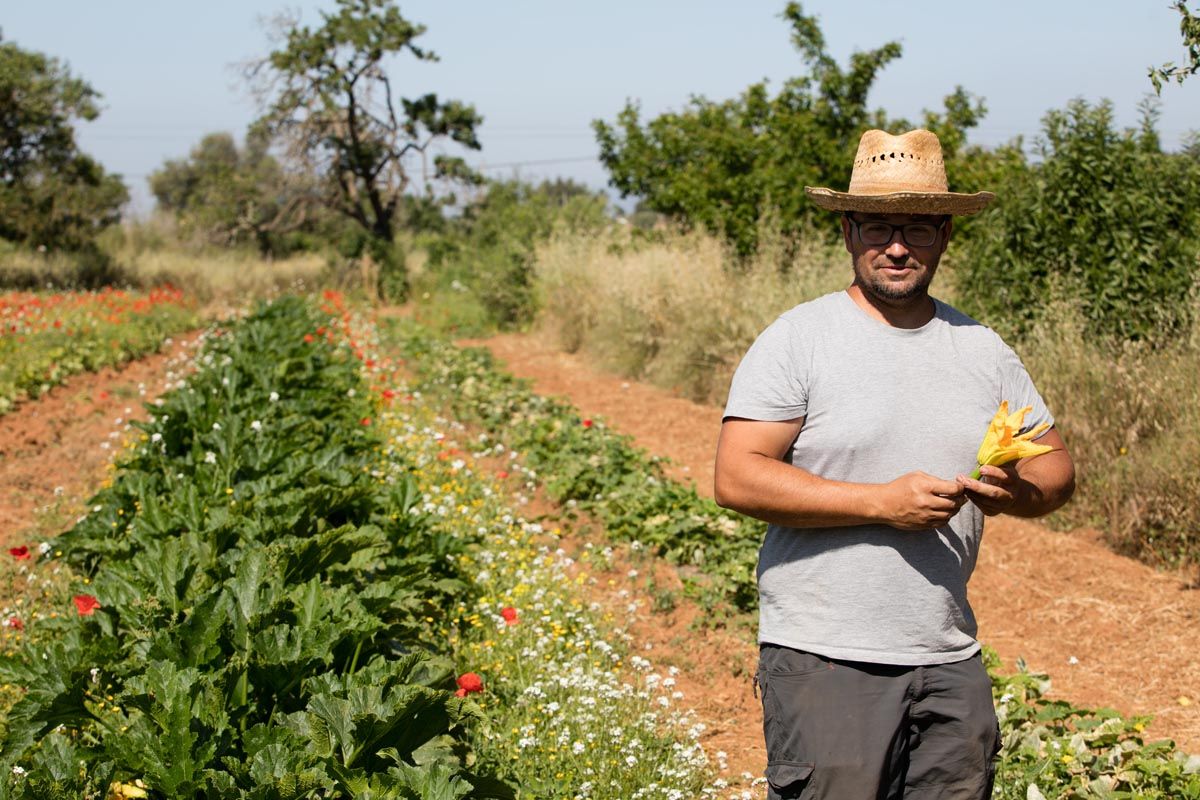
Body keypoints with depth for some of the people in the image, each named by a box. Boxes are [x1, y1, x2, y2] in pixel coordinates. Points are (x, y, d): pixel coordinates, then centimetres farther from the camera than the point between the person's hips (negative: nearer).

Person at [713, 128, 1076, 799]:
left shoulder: (982, 349, 10)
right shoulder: (797, 340, -5)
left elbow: (1058, 468, 15)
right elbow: (737, 478, -13)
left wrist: (1015, 491, -9)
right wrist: (882, 501, -18)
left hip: (950, 659, 5)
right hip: (824, 660, -5)